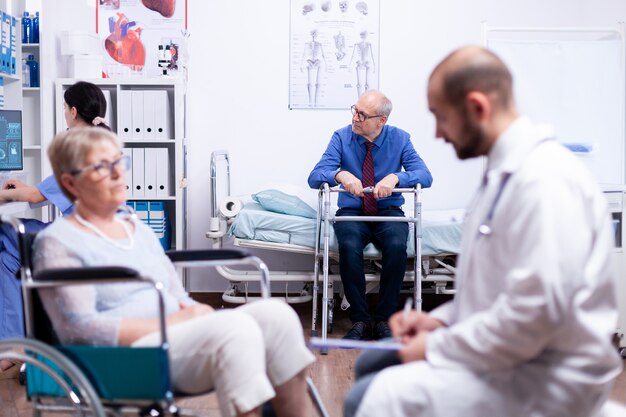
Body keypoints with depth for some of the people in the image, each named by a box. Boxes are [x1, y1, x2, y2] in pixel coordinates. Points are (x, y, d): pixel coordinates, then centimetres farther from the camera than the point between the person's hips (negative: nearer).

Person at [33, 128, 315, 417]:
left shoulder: (140, 231, 23)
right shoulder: (57, 242, 1)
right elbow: (81, 328, -11)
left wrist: (196, 311, -3)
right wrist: (170, 323, -15)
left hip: (186, 337, 7)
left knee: (275, 313, -18)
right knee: (234, 328, -32)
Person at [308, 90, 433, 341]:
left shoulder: (399, 139, -1)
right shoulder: (342, 137, -3)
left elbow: (425, 176, -11)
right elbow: (314, 177, -11)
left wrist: (395, 177, -31)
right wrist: (340, 174, -33)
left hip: (389, 212, 0)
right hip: (352, 212, 0)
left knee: (397, 247, -33)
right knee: (349, 246, -34)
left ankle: (385, 320, -16)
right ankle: (360, 321, -20)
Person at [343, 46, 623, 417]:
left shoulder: (544, 178, -20)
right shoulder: (506, 170, 12)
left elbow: (538, 309, -27)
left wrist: (439, 348, -17)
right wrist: (441, 321, 6)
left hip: (544, 380, -10)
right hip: (507, 357, 10)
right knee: (372, 365, 19)